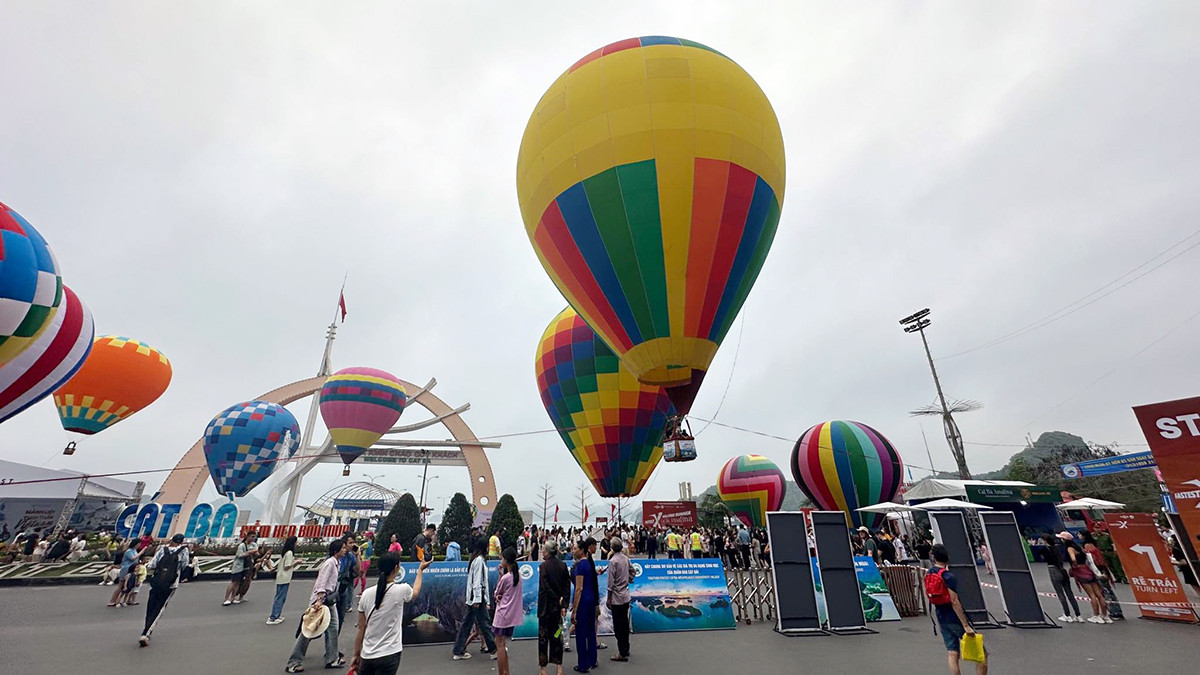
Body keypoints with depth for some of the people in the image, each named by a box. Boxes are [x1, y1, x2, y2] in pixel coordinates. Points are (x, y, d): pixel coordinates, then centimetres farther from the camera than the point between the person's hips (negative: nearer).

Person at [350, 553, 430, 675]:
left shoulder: (366, 594, -4)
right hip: (389, 655, -4)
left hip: (366, 656, 4)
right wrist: (420, 570, 26)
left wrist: (356, 655, 15)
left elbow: (361, 629, 3)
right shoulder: (401, 590, -13)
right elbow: (415, 591, 13)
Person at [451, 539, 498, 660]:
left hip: (472, 598, 9)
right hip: (477, 596, -9)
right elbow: (477, 581, -19)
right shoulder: (479, 560, -15)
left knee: (467, 623, 13)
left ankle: (458, 651, 18)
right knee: (484, 623, 1)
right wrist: (477, 600, -19)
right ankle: (493, 649, 10)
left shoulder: (476, 559, 13)